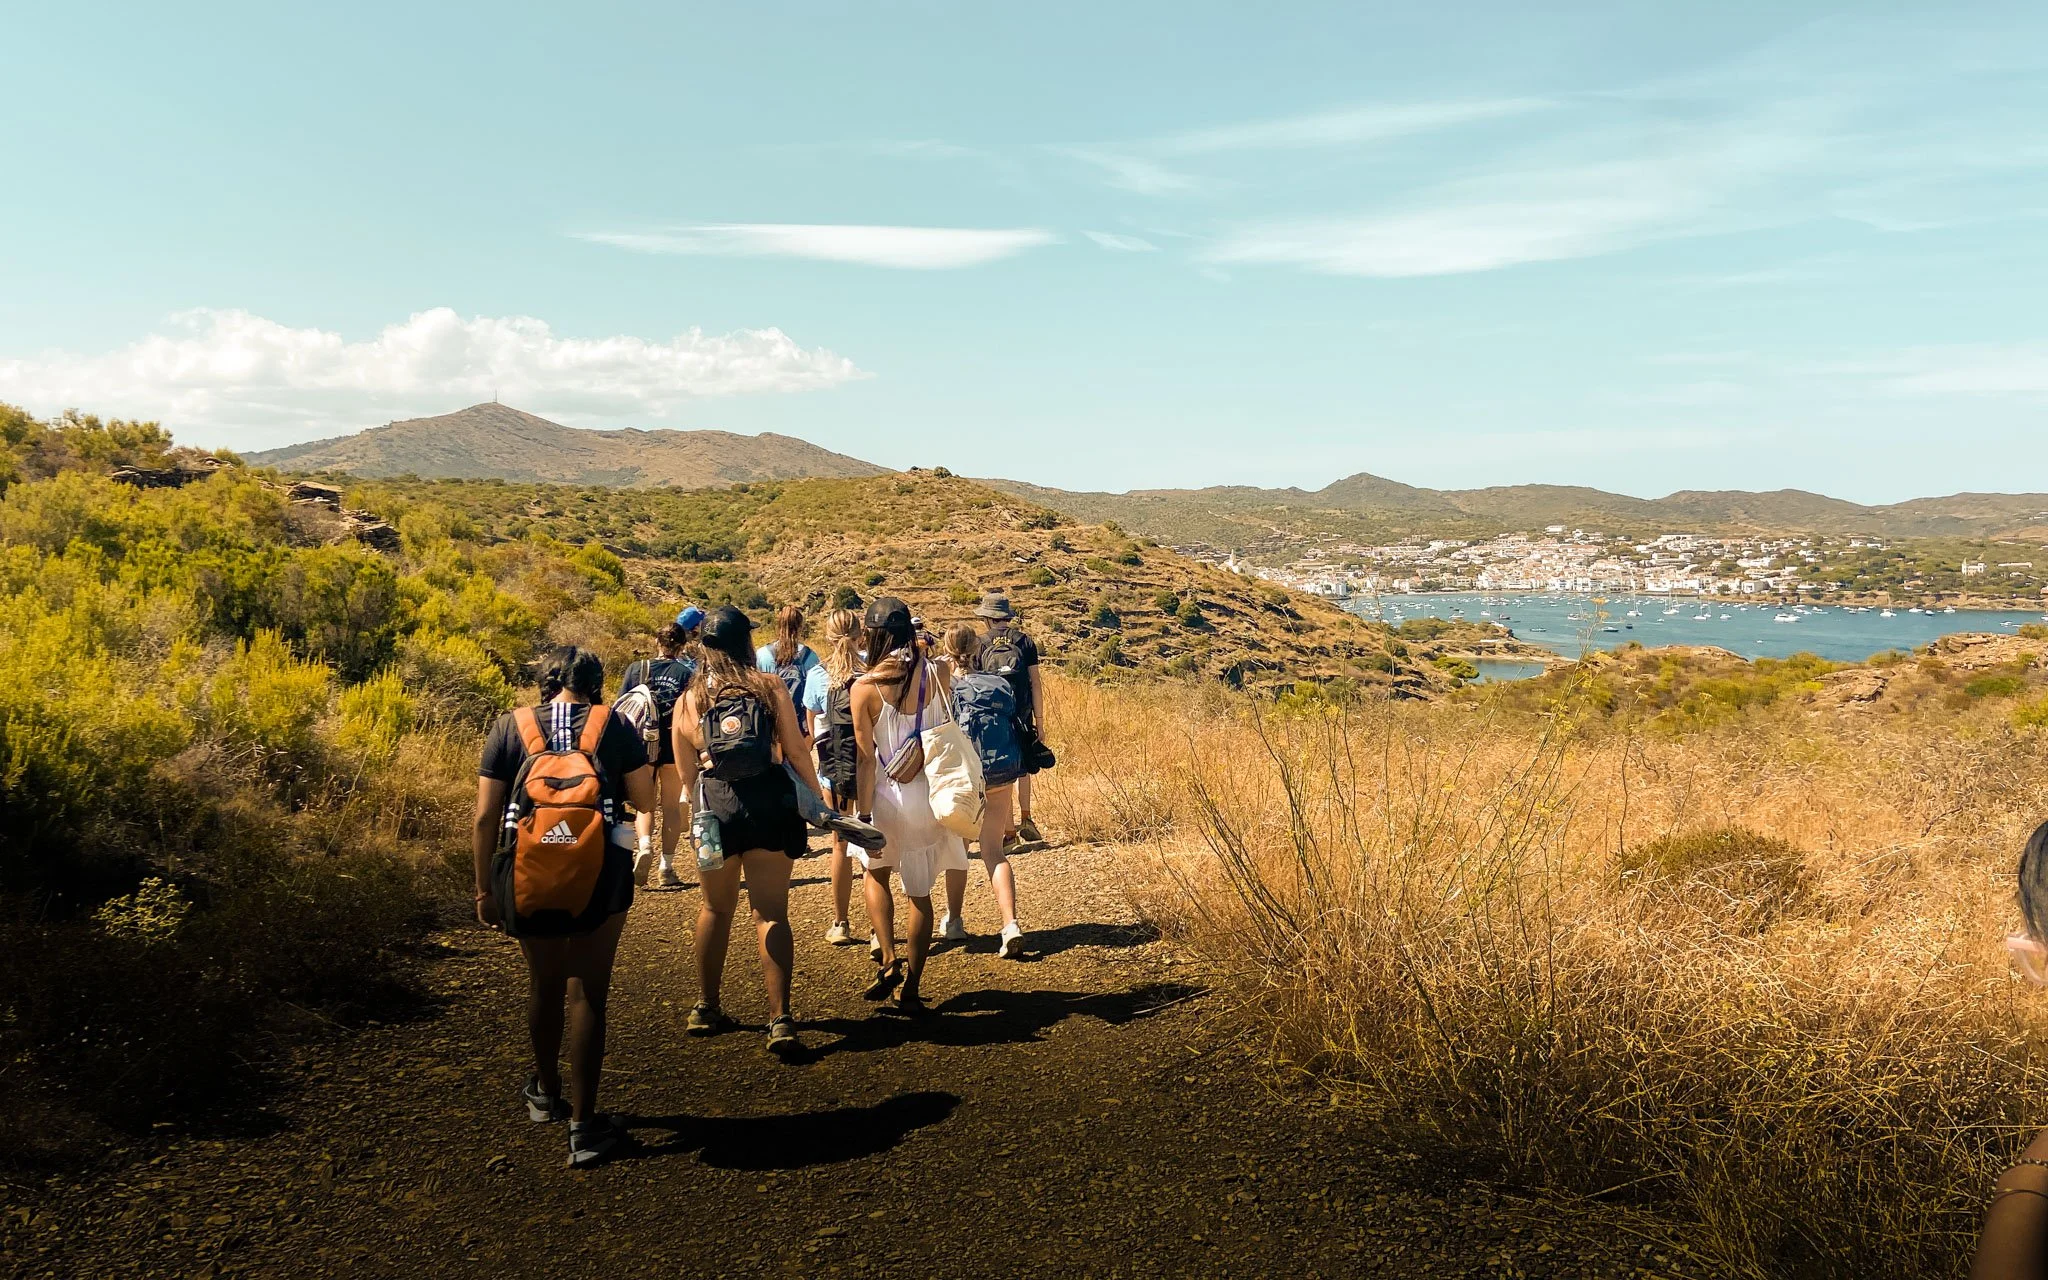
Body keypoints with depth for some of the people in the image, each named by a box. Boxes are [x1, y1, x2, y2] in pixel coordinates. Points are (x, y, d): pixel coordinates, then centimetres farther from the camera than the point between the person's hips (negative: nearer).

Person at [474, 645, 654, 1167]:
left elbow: (485, 817, -2)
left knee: (544, 985, 21)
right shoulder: (612, 724, -3)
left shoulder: (511, 726, 0)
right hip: (601, 874, -2)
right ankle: (583, 1124, 6)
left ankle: (546, 1092, 42)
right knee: (587, 994, 6)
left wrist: (485, 888, 5)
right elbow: (645, 801, 0)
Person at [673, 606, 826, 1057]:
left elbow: (687, 774, 10)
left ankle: (706, 1008, 29)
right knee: (771, 913, 2)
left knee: (716, 908, 20)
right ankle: (780, 1019, -4)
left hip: (715, 808, 2)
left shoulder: (689, 701, 6)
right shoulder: (770, 687, -1)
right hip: (769, 804, -2)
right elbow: (797, 752, -3)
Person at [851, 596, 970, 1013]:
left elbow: (867, 759, -10)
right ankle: (912, 988, 17)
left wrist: (865, 816, -5)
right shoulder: (933, 673, -7)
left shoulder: (864, 688, -12)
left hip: (887, 795, -1)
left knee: (876, 872, 25)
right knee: (919, 893, 12)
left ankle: (888, 960, 12)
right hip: (928, 792, 2)